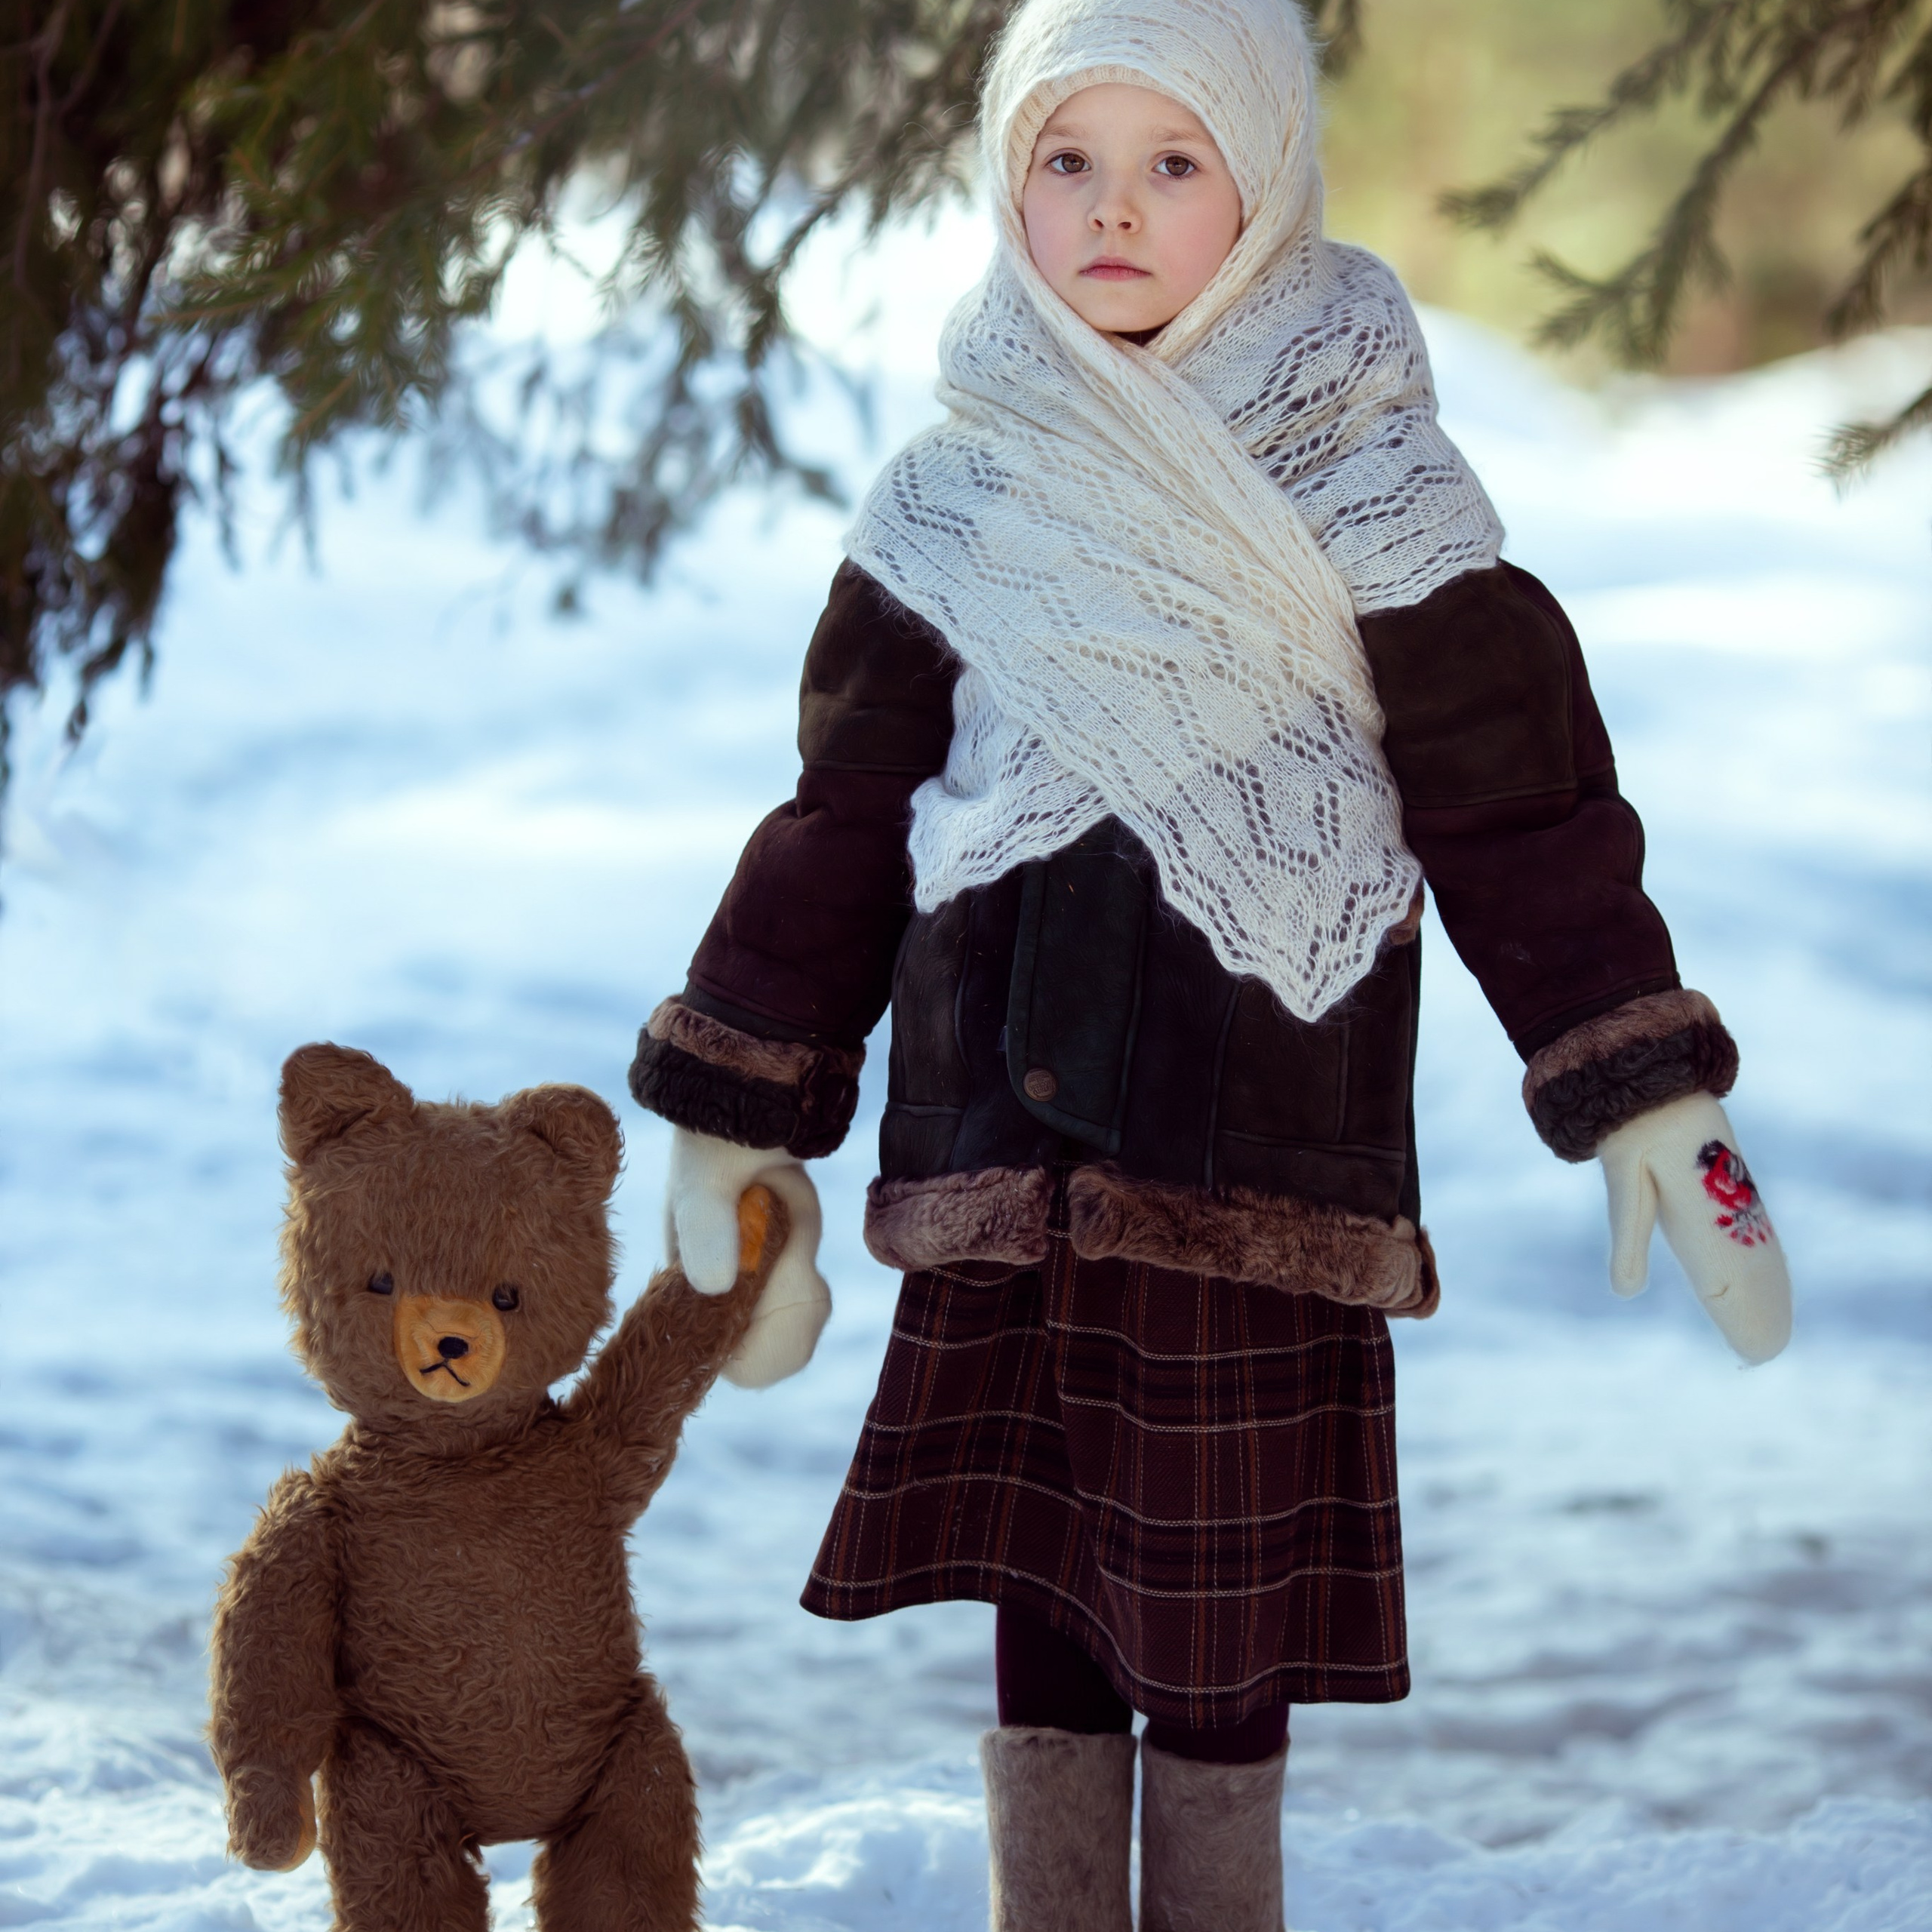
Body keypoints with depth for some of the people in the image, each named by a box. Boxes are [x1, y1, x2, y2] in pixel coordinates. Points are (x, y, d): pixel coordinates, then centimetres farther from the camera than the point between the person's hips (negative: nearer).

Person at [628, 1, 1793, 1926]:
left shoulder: (1363, 489, 0)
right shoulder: (960, 499, 8)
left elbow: (1524, 816, -1)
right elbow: (841, 822, 14)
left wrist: (1648, 1104, -8)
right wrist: (737, 1123, 13)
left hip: (1259, 1165, -3)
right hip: (1006, 1157, 3)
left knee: (1220, 1642, 1)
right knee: (1039, 1623, 9)